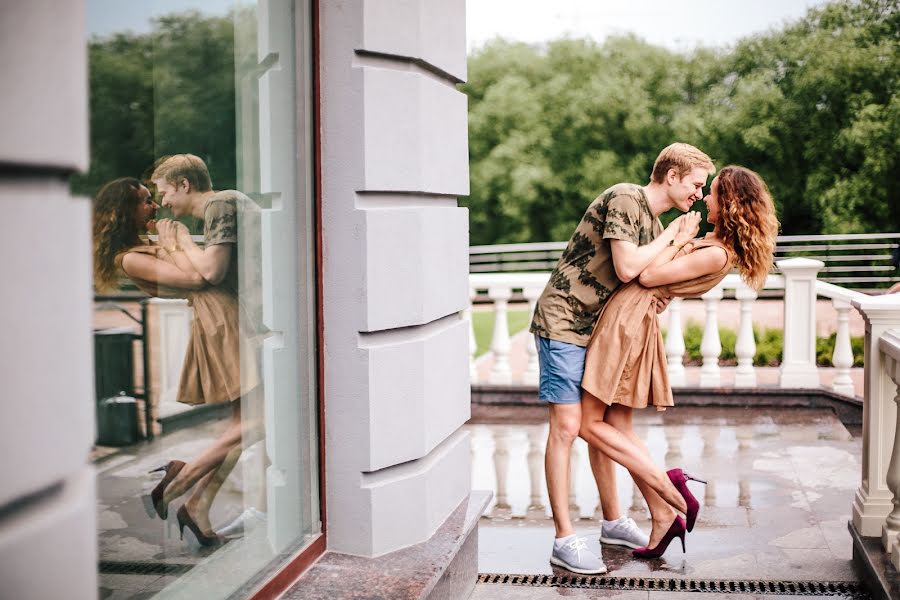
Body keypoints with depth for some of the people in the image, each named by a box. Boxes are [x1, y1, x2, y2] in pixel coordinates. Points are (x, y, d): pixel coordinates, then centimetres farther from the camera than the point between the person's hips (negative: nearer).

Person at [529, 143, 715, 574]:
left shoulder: (655, 225, 14)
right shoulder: (623, 199, -14)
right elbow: (626, 268, -24)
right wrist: (671, 234, -11)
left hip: (597, 329, 9)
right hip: (563, 323, -9)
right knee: (567, 426, -10)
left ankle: (612, 522, 27)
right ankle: (564, 541, -6)